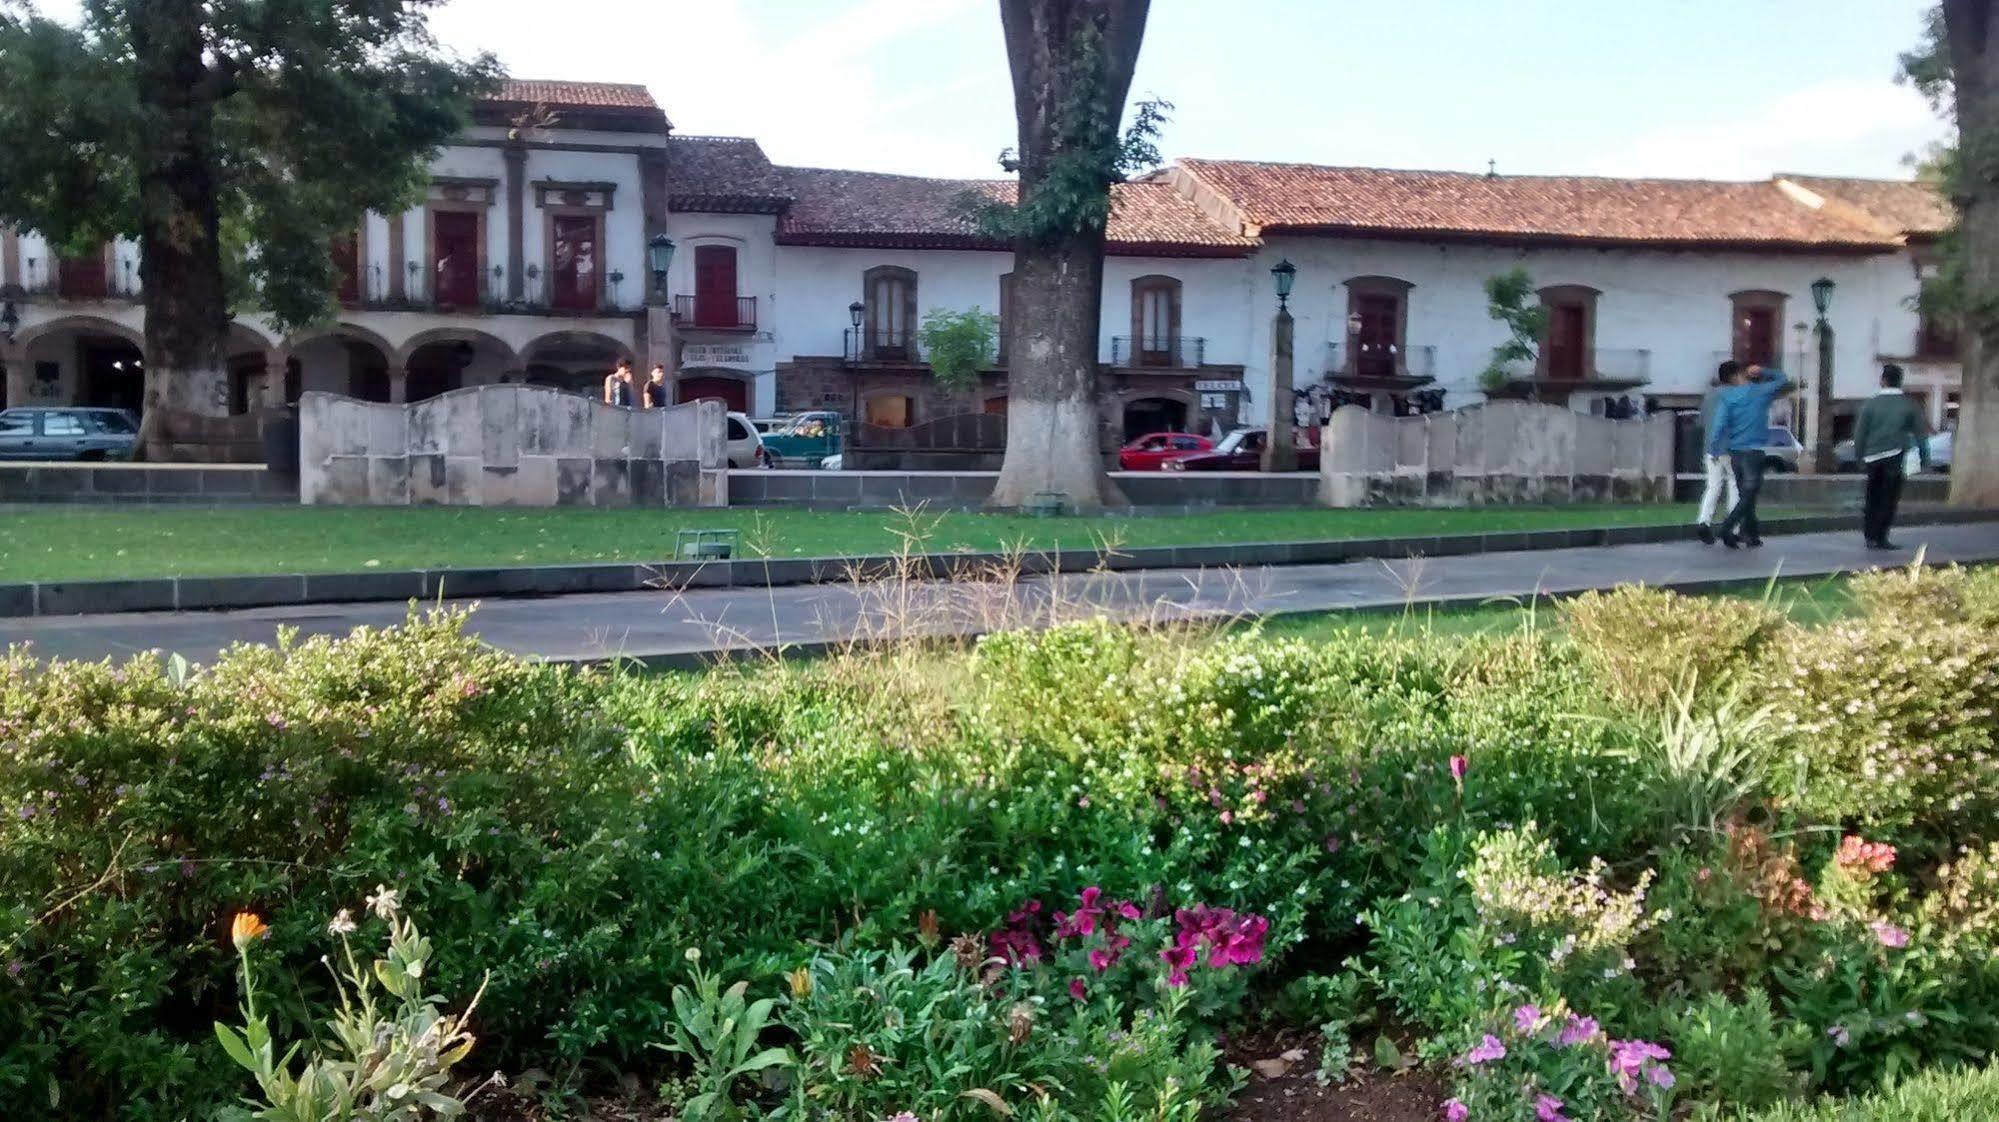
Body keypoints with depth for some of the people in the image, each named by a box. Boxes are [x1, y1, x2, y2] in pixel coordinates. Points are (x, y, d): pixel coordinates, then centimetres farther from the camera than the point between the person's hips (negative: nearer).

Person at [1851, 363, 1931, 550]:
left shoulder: (1871, 403, -1)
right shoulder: (1908, 405, -1)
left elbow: (1860, 431, 0)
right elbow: (1921, 433, 3)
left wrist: (1858, 455, 10)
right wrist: (1925, 460, 10)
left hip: (1873, 457, 1)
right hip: (1895, 457, -1)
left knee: (1872, 498, 12)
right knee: (1889, 499, 3)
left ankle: (1870, 536, 14)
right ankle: (1880, 538, -1)